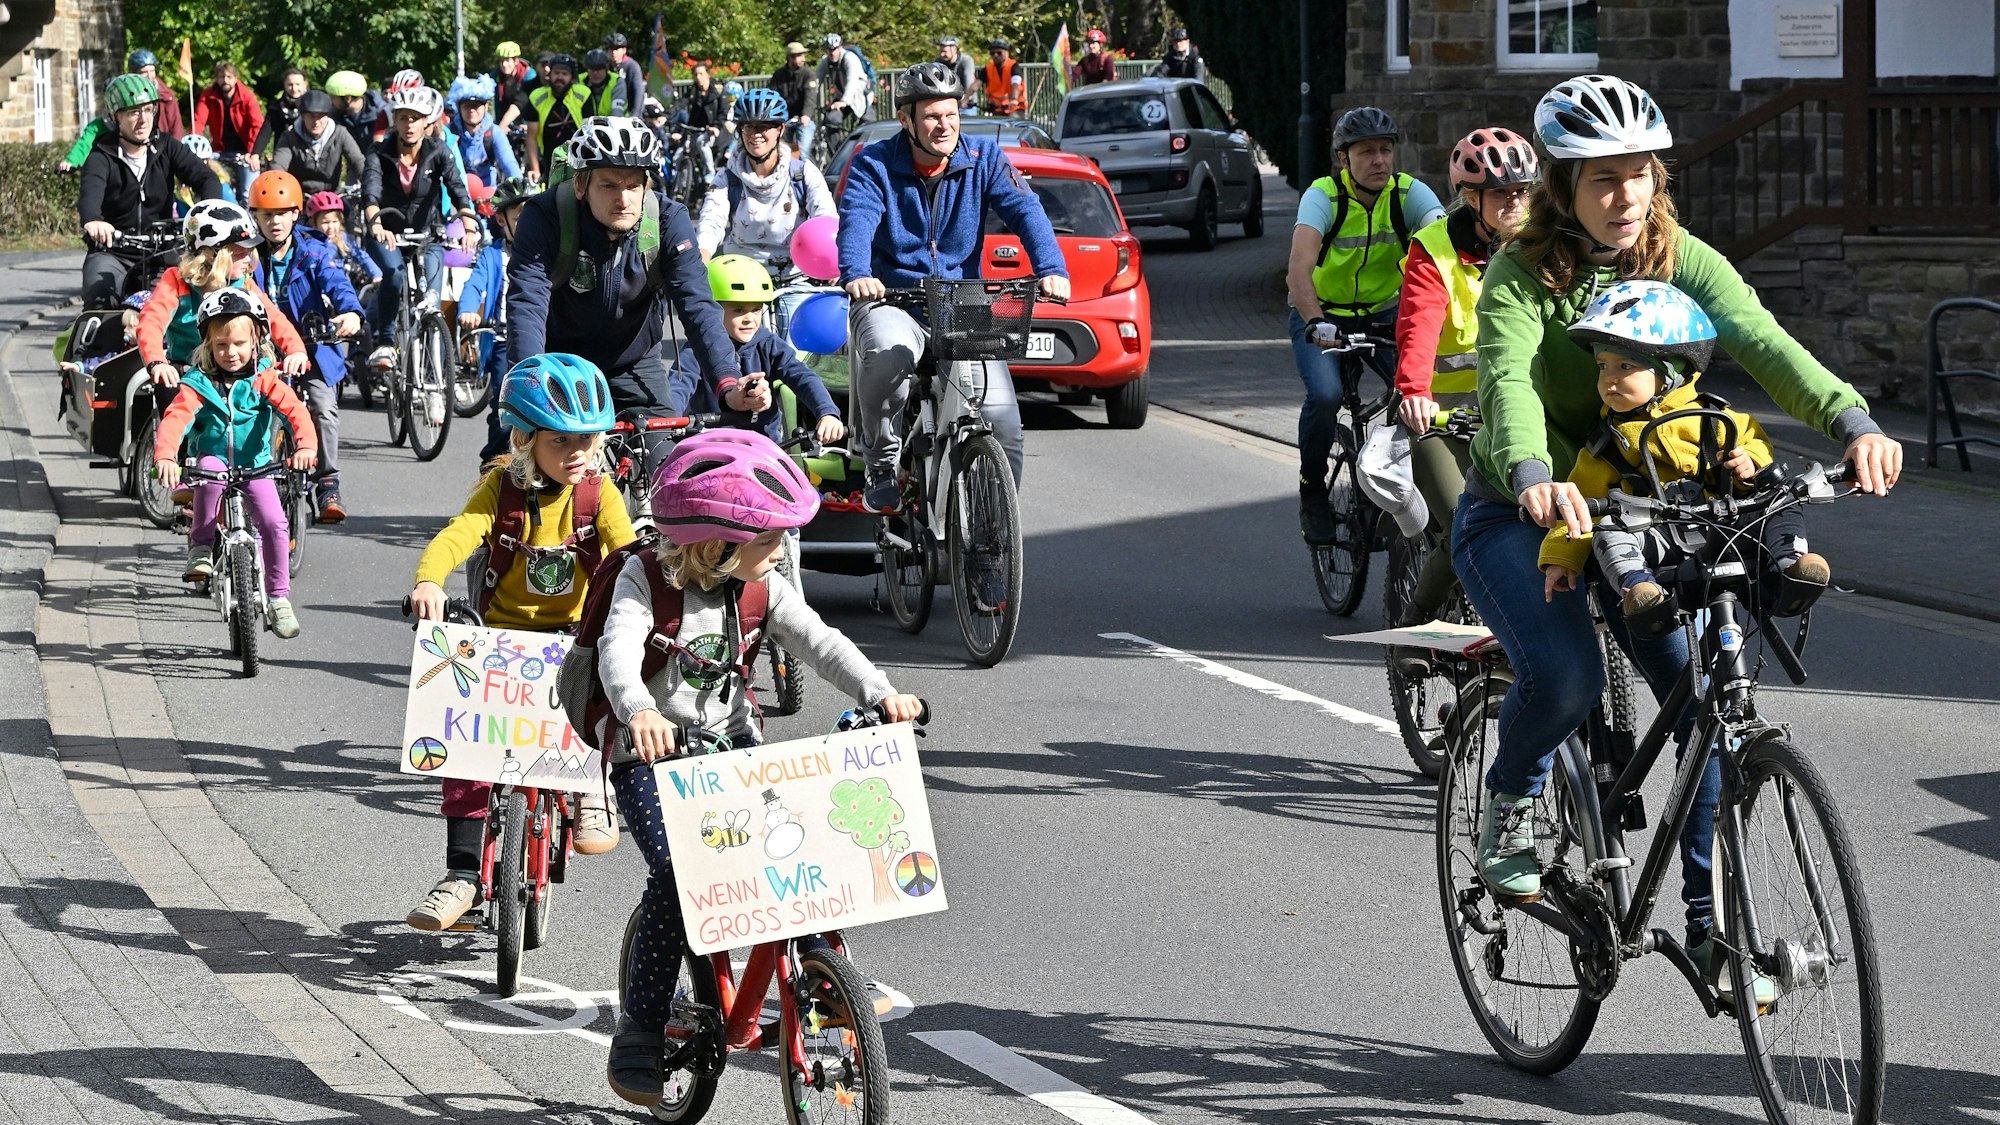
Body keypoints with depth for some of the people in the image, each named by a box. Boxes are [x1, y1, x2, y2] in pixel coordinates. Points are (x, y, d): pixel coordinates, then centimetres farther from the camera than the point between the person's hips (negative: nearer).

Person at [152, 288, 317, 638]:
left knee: (275, 524, -21)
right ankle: (201, 546, -20)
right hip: (213, 462, -1)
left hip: (255, 465, 1)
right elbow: (175, 418, -21)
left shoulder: (263, 379, -3)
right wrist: (165, 456, -42)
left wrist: (304, 445, -38)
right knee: (210, 467, -37)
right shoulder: (198, 383, -6)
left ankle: (279, 598, -2)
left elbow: (295, 410, -17)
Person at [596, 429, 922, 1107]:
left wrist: (881, 694, -27)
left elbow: (820, 643, -8)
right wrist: (639, 712, -54)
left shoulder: (761, 589, 0)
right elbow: (618, 650, -32)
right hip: (650, 753, -5)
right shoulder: (645, 580, -15)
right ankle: (638, 1036, -13)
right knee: (676, 873, -24)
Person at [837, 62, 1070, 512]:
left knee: (1000, 418, -15)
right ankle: (882, 466, -15)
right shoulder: (874, 165, -2)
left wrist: (1051, 269, -29)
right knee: (886, 353, -37)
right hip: (891, 299, -2)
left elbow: (1024, 210, -10)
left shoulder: (983, 158, 3)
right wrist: (855, 274, -42)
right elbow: (856, 221, -19)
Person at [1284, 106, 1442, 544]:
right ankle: (1312, 491, -3)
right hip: (1322, 315, -3)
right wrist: (1315, 323, -52)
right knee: (1325, 395, -28)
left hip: (1384, 314, 3)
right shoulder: (1324, 195, -21)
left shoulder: (1409, 194, -14)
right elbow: (1299, 269, -35)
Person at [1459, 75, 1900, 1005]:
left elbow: (1762, 342, -24)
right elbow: (1508, 381, -35)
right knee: (1565, 678, -30)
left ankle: (1710, 920, -2)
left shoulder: (1680, 261, -7)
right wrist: (1535, 477, -57)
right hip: (1517, 517, -3)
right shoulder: (1521, 276, -16)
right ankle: (1509, 799, 4)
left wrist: (1852, 422, -43)